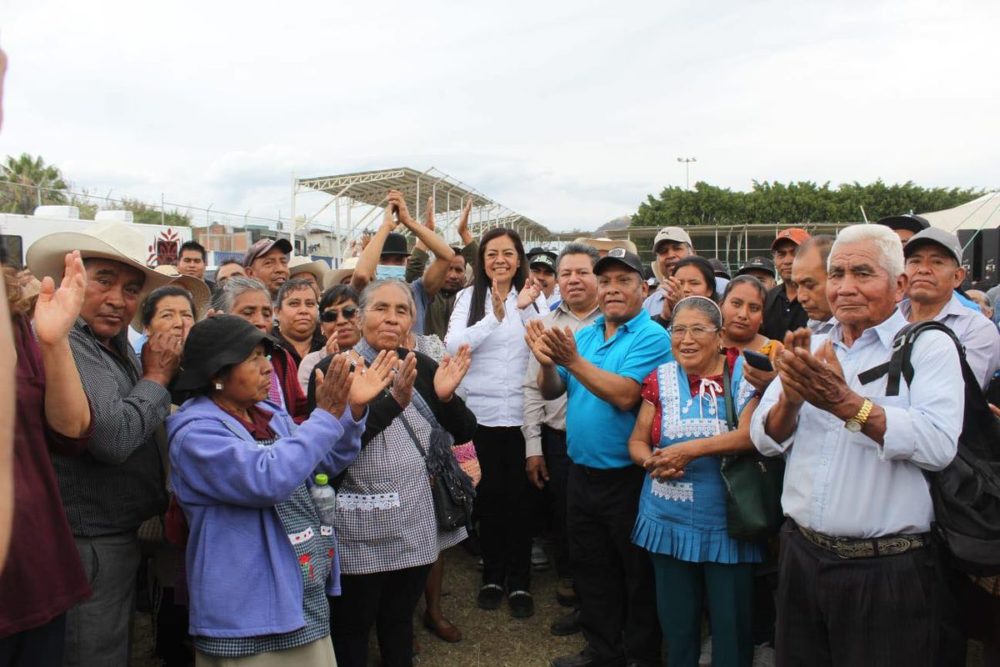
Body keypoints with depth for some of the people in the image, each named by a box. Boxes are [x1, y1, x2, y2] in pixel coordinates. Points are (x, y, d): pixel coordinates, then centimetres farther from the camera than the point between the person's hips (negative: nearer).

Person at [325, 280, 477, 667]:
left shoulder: (423, 367, 3)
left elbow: (465, 432, 3)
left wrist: (446, 396, -17)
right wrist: (394, 401, -33)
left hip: (415, 522, 4)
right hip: (360, 528, -4)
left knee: (400, 620, 21)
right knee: (350, 627, 12)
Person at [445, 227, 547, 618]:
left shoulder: (533, 296, 4)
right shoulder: (469, 297, 3)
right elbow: (453, 346, -10)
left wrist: (525, 308, -18)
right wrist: (495, 316, -19)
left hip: (522, 412, 0)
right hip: (481, 411, 0)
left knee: (519, 496, 5)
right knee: (489, 495, 8)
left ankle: (519, 581, 20)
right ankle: (493, 576, 26)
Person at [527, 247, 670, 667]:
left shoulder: (651, 337, -12)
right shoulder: (583, 335, 8)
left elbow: (624, 395, -25)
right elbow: (550, 392, 2)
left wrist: (573, 361, -27)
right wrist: (548, 361, -17)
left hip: (628, 477, -6)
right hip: (581, 472, 7)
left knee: (637, 574, 10)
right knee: (590, 568, 19)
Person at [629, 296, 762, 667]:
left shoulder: (744, 373, -4)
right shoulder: (660, 379, 4)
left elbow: (751, 434, -18)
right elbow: (636, 442, 6)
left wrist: (690, 449, -22)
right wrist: (652, 461, -16)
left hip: (727, 523, -2)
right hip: (668, 521, 3)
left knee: (731, 626, 9)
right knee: (676, 623, 16)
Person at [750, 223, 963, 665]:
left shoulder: (929, 347, -5)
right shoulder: (811, 347, 8)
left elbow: (938, 445, -21)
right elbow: (766, 441, 1)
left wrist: (844, 402, -28)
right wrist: (791, 398, -18)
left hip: (888, 569, -4)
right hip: (802, 557, 5)